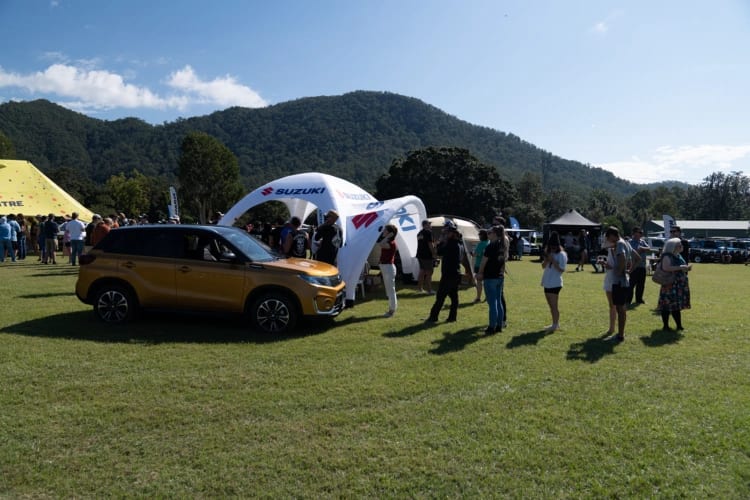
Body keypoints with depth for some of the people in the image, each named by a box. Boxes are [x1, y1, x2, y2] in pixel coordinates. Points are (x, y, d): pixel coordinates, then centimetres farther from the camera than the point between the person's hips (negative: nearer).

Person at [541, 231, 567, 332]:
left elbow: (562, 269, -15)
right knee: (551, 305, 14)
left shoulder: (561, 255, -10)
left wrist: (553, 261, -20)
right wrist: (546, 259, -8)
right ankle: (555, 323, 24)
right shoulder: (549, 253, 12)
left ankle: (555, 324, 1)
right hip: (547, 283, 8)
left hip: (555, 283, -8)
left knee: (554, 305, -6)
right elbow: (543, 266, 11)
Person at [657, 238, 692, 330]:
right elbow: (666, 268, -29)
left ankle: (679, 325, 20)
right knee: (667, 305, -4)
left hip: (679, 285, 9)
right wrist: (680, 267, -27)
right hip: (670, 285, -9)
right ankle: (665, 325, 3)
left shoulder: (679, 256, 15)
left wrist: (686, 268, 8)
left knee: (677, 306, 14)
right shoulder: (667, 256, -14)